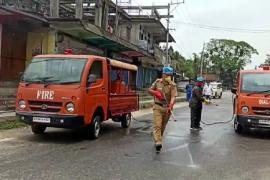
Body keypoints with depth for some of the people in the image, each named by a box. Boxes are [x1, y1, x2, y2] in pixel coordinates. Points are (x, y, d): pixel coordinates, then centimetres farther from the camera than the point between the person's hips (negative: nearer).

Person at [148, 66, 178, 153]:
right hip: (157, 107, 0)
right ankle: (158, 143, -22)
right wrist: (156, 93, -8)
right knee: (157, 125, -13)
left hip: (167, 108, 0)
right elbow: (150, 90, 13)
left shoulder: (172, 85, -6)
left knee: (163, 126, 13)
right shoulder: (157, 82, 3)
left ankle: (157, 140, 33)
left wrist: (170, 106, -35)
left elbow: (173, 97, -18)